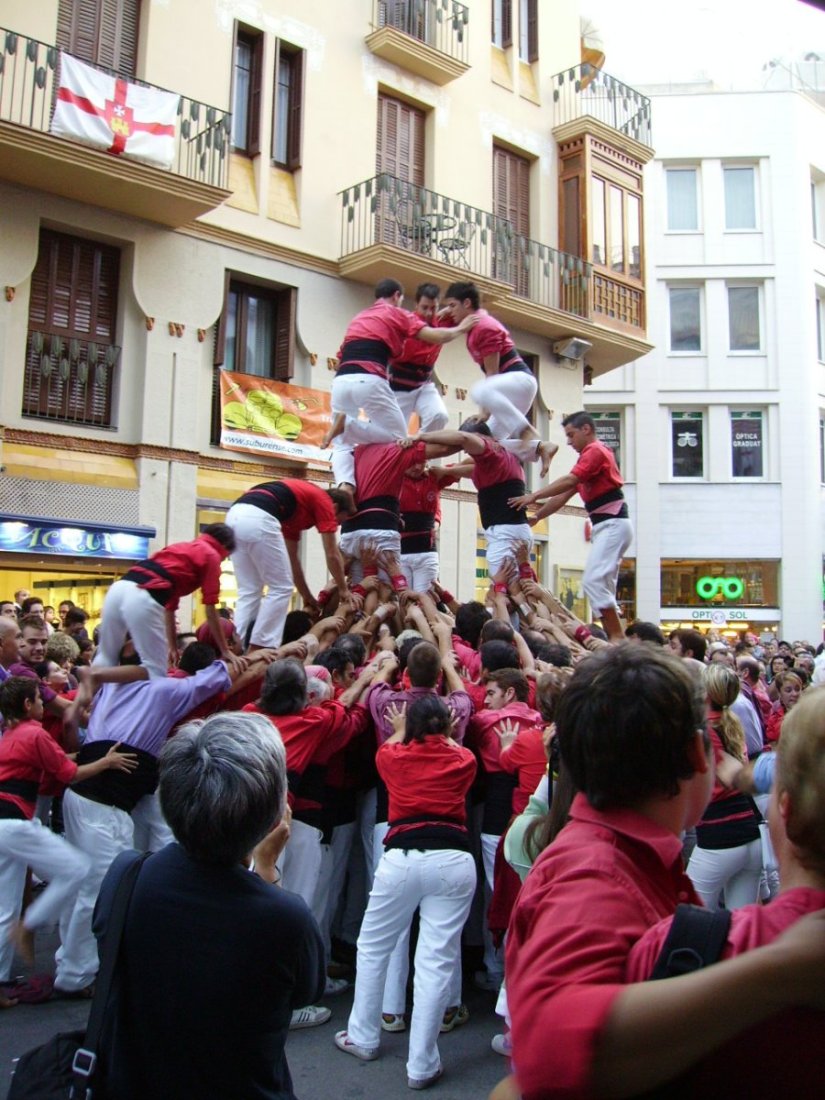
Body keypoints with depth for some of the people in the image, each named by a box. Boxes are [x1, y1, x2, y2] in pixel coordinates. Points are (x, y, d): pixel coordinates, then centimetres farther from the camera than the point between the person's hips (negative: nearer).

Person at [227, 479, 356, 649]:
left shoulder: (298, 508, 34)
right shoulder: (324, 501, 13)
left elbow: (291, 558, 38)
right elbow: (332, 555, 13)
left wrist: (307, 596, 43)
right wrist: (343, 589, 26)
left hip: (235, 515, 9)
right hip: (258, 518, -9)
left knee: (249, 591, 17)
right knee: (280, 589, 4)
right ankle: (260, 649, 5)